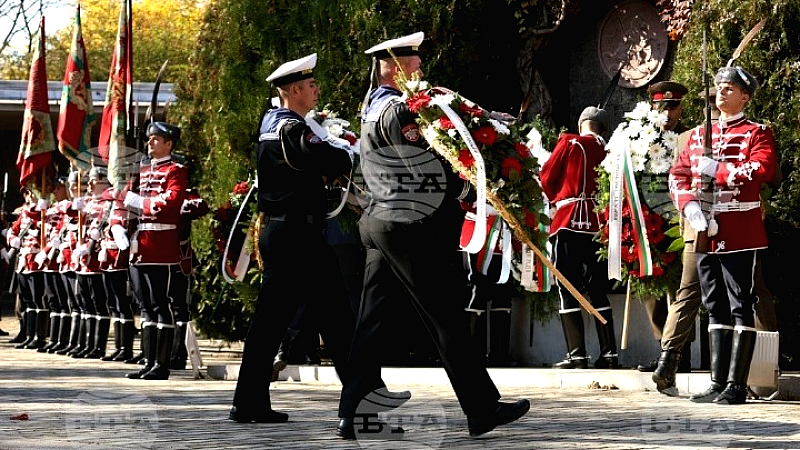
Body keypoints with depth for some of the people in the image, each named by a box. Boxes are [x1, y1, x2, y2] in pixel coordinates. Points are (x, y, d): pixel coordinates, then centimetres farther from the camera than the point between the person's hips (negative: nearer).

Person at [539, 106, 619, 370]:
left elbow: (546, 177, 6)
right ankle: (609, 354, 8)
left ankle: (577, 355, -10)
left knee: (568, 289, -2)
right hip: (600, 226, 4)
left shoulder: (570, 143, 0)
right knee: (598, 291, 12)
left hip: (570, 222, -4)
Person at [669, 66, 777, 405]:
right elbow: (678, 174, 11)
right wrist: (690, 206, -7)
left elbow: (763, 169, -17)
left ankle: (737, 385, -4)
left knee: (741, 308, -5)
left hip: (741, 234, -6)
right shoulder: (698, 135, 17)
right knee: (716, 309, 10)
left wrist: (719, 170, -20)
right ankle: (718, 383, 14)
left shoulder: (757, 133, 1)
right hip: (707, 233, 6)